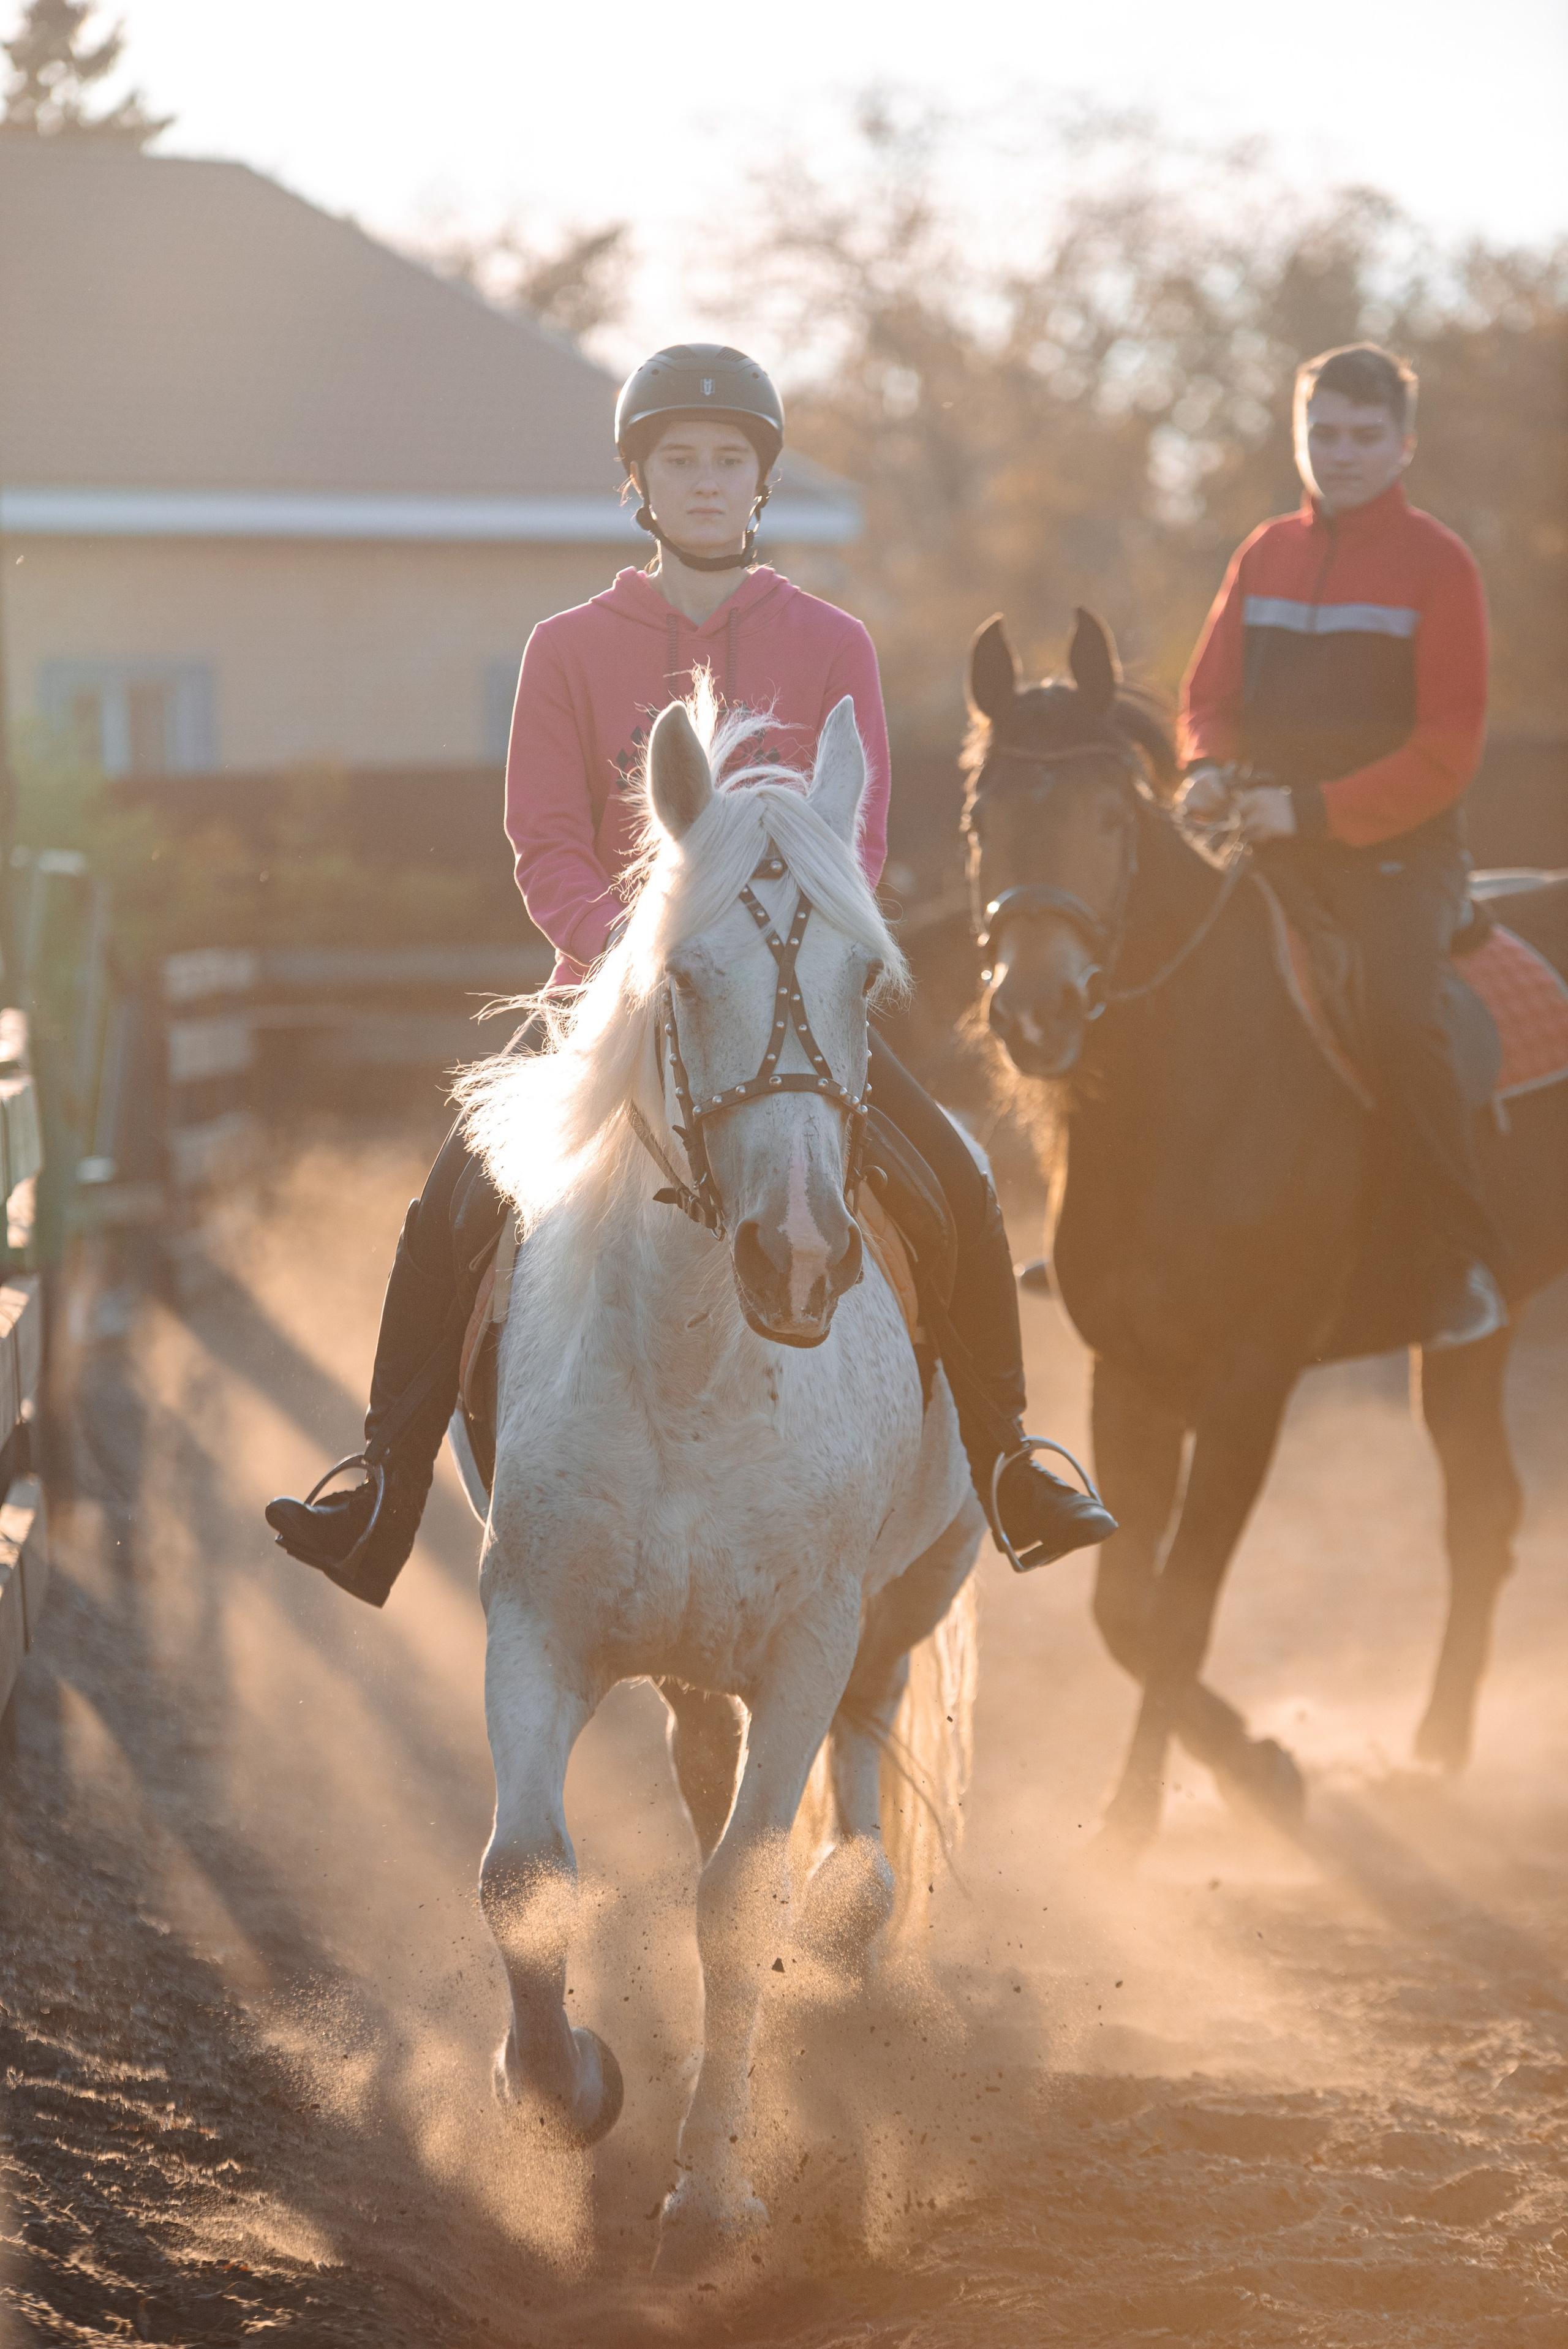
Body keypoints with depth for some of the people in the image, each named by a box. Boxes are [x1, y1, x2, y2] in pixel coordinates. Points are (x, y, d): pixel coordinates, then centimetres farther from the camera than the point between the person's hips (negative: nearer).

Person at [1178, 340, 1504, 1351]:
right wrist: (1210, 768, -8)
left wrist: (1317, 808, -19)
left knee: (1401, 1014, -28)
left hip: (1399, 847, -6)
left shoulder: (1436, 564, -3)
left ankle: (1465, 1267, -20)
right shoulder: (1265, 556, 13)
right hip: (1271, 837, 6)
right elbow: (1212, 692, 16)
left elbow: (1447, 748, -8)